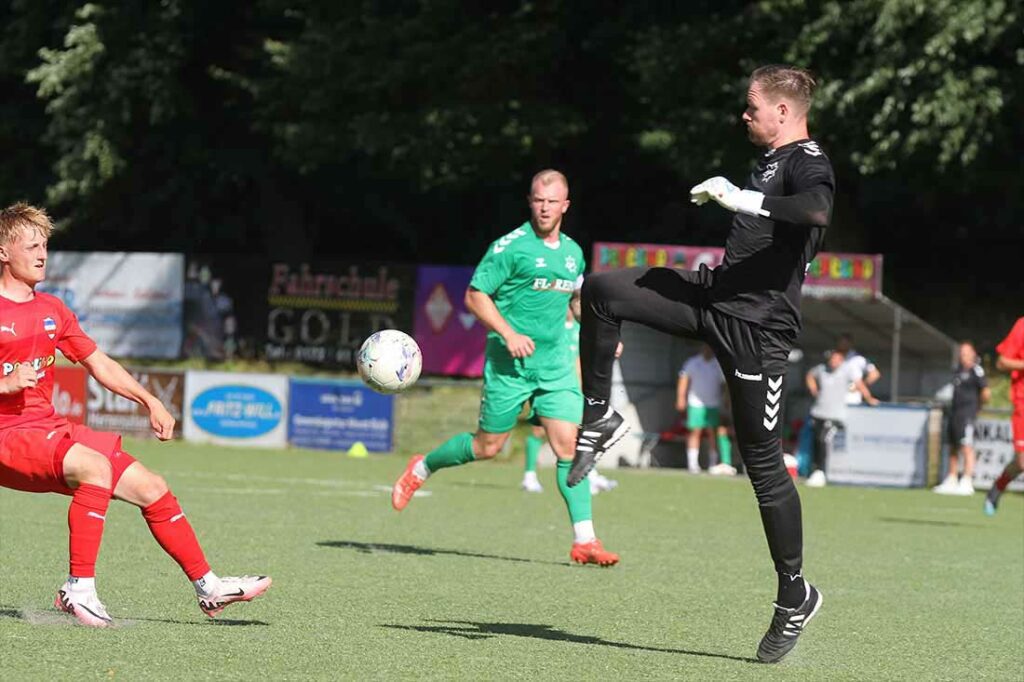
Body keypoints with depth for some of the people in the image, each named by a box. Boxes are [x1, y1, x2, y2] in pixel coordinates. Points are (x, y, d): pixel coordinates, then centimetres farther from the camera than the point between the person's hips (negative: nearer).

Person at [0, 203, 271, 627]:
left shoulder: (51, 310, 16)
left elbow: (99, 364, 22)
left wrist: (149, 401, 13)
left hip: (51, 433, 8)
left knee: (151, 488, 3)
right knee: (96, 467, -34)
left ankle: (207, 587, 14)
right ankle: (79, 589, -30)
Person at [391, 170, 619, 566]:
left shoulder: (572, 251, 10)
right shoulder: (511, 247, -10)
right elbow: (475, 296, -10)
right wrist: (509, 333, -21)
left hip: (555, 365, 5)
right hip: (509, 365, -5)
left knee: (568, 444, -7)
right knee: (487, 446, 4)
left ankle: (583, 541, -7)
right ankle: (421, 469, 32)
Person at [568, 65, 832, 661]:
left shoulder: (809, 161, -11)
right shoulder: (773, 161, 18)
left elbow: (818, 210, -35)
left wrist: (743, 199, -32)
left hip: (757, 327, -9)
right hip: (715, 297, 9)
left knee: (763, 461, -4)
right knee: (602, 290, -6)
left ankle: (796, 596, 7)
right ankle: (600, 419, 4)